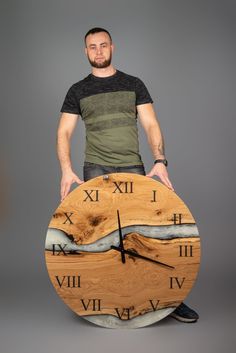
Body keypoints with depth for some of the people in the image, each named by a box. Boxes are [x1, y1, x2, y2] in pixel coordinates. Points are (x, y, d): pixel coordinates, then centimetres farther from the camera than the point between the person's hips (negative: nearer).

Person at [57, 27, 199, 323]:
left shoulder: (134, 85, 10)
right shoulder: (78, 91, 9)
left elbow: (150, 124, 4)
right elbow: (64, 132, 4)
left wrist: (159, 160, -11)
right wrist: (66, 170, -11)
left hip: (133, 167, 0)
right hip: (96, 169, 0)